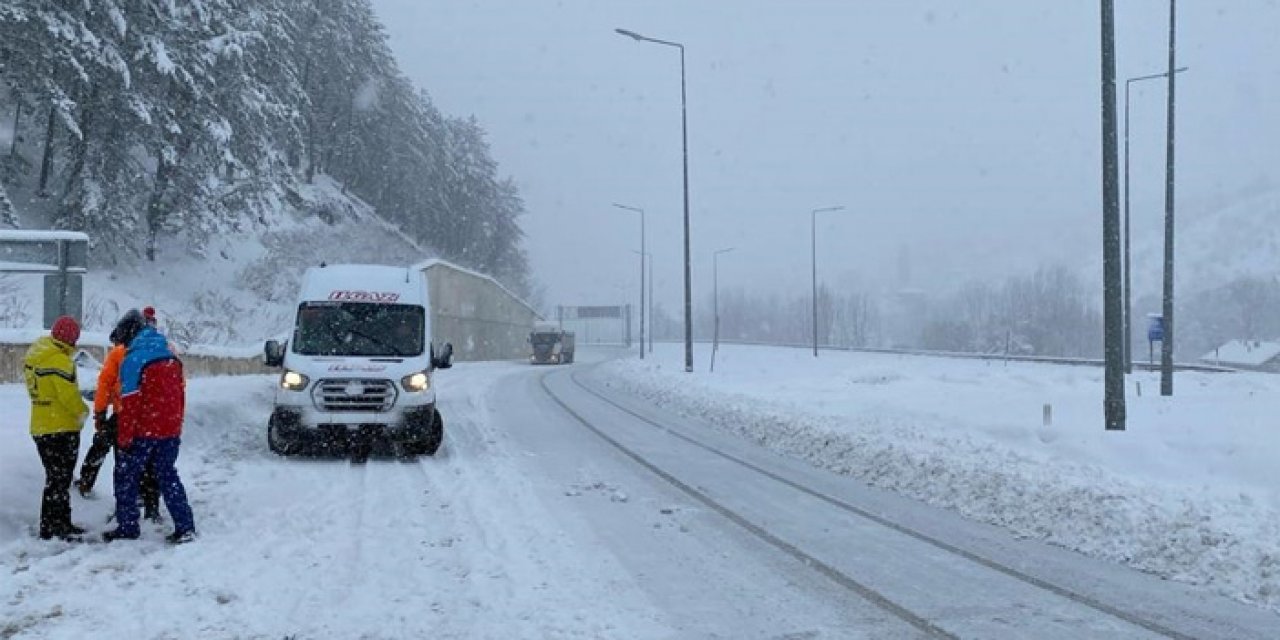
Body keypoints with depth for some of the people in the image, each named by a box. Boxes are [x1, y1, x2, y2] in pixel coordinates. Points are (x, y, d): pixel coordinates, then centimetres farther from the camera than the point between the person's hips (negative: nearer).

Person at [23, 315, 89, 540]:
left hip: (41, 427, 9)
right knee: (59, 479, -3)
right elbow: (69, 394, -22)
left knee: (60, 478, 17)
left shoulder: (34, 355, 12)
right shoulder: (59, 359, -18)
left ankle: (61, 523, 24)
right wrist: (83, 412, -3)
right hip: (62, 429, -9)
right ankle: (50, 529, -2)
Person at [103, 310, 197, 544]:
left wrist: (123, 438, -11)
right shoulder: (171, 358, 9)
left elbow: (129, 404, -15)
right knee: (168, 476, 14)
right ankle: (185, 527, 7)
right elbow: (180, 395, 14)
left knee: (126, 476, 10)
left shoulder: (133, 360, -12)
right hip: (171, 431, 6)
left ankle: (127, 527, 11)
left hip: (143, 432, -6)